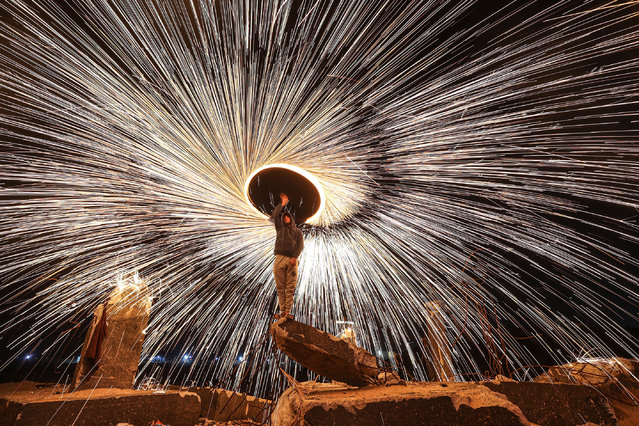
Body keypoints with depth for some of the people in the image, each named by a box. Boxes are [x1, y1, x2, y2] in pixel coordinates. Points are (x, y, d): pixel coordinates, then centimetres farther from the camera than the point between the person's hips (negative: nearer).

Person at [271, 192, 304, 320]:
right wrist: (282, 203, 15)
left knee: (290, 288, -3)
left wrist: (295, 257, -12)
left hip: (292, 261, -1)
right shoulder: (280, 228, 20)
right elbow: (275, 215, 8)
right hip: (280, 259, 1)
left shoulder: (298, 232, 18)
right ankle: (282, 311, 7)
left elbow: (300, 246, 4)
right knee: (280, 287, 1)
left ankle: (288, 311, 1)